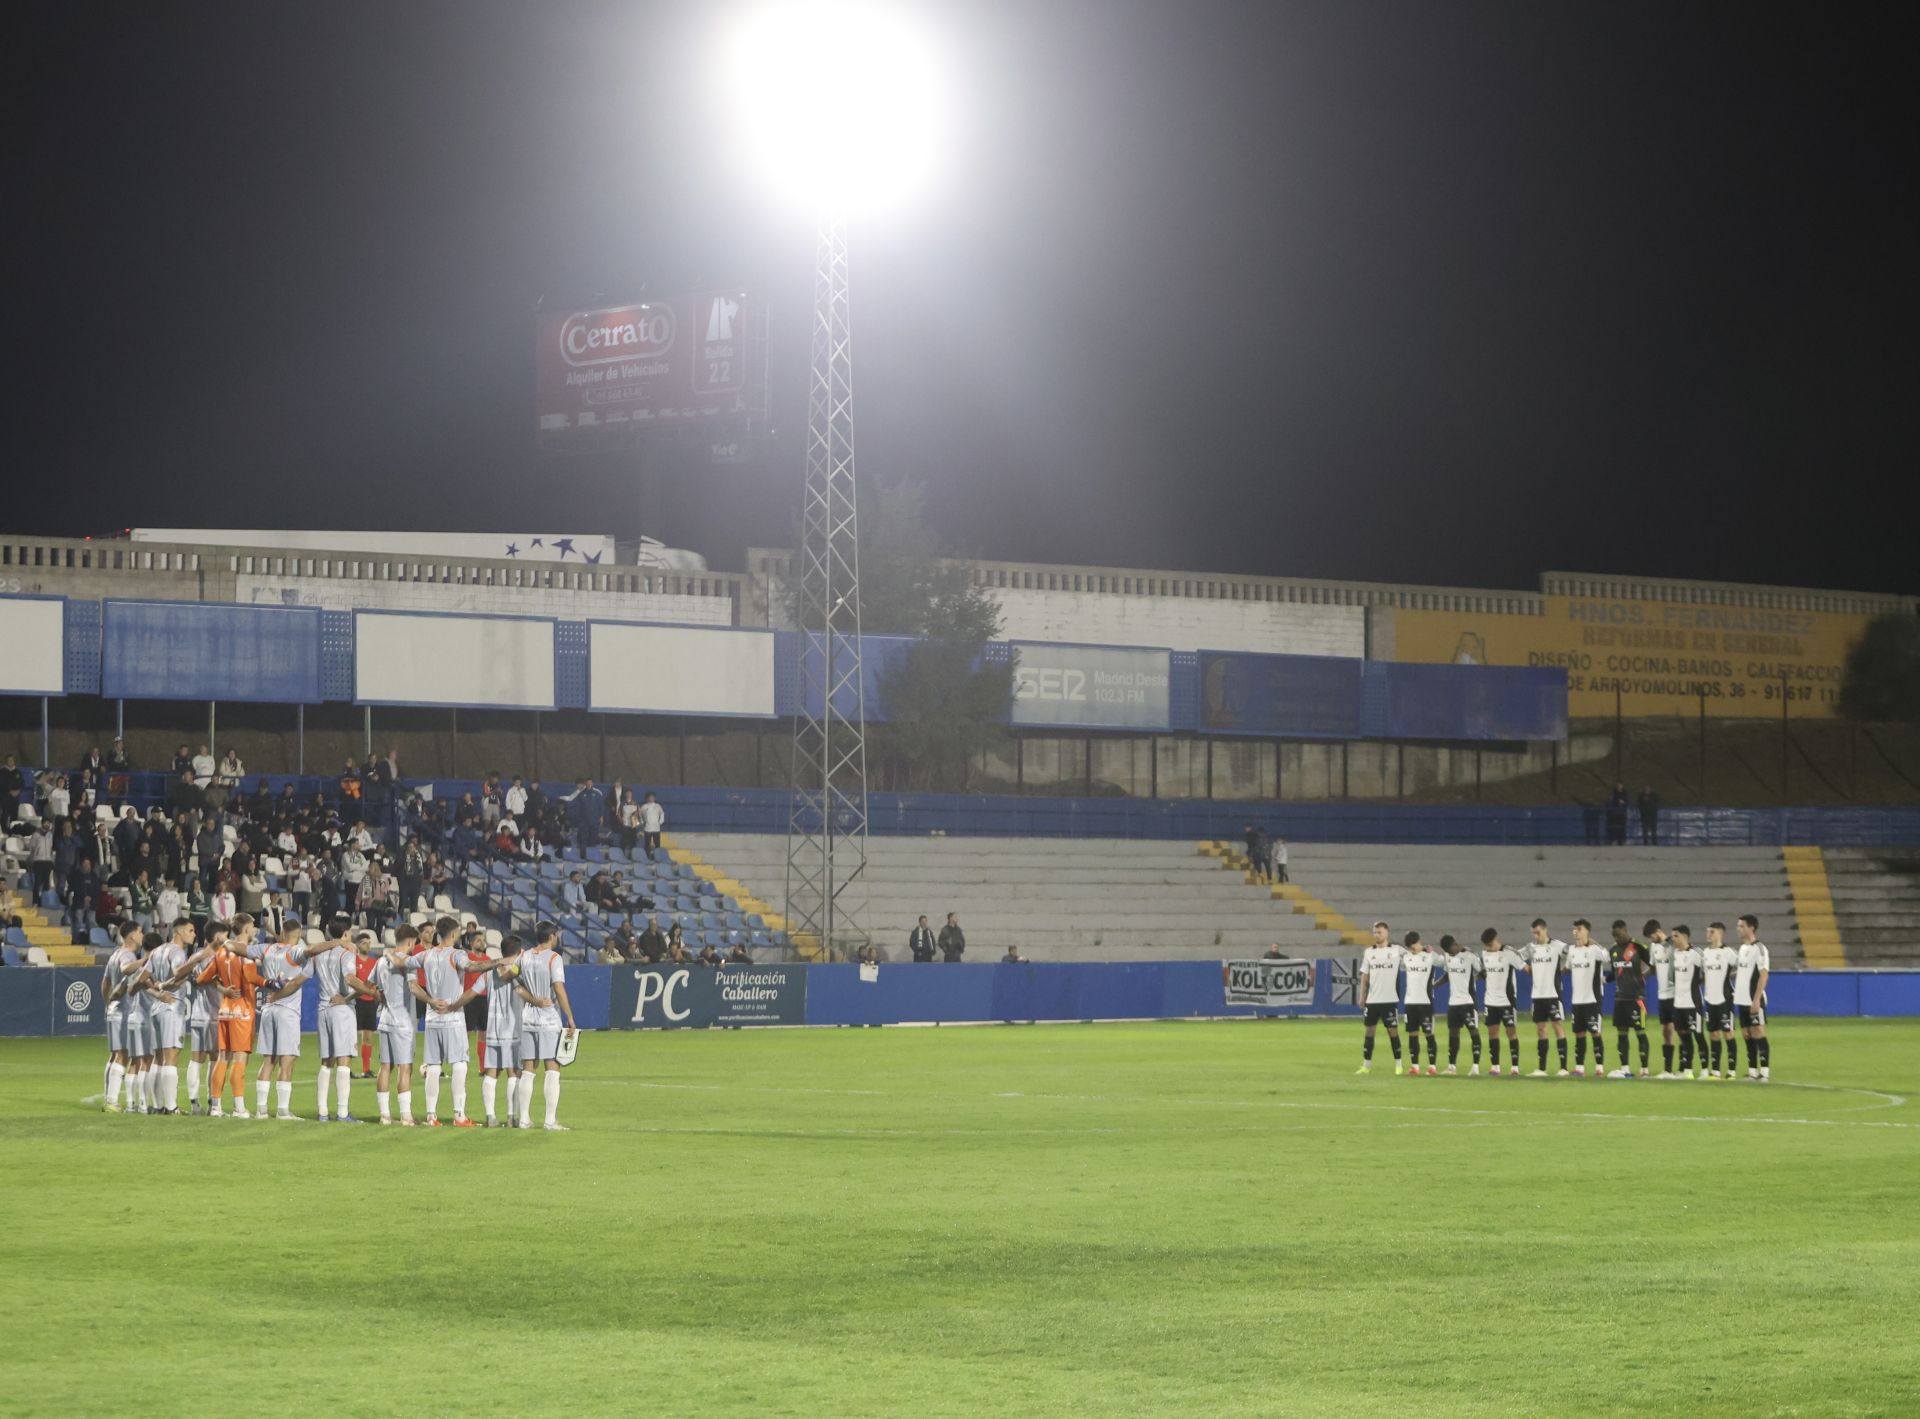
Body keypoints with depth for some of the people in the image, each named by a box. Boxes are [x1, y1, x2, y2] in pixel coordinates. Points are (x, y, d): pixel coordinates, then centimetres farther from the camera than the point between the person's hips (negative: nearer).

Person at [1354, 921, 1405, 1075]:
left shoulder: (1396, 950, -1)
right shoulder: (1368, 952, 7)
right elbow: (1364, 976, 10)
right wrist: (1362, 997, 6)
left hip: (1390, 999, -3)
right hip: (1372, 1000, 3)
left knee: (1393, 1031, 0)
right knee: (1369, 1030, 5)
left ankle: (1398, 1065, 7)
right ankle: (1366, 1065, 10)